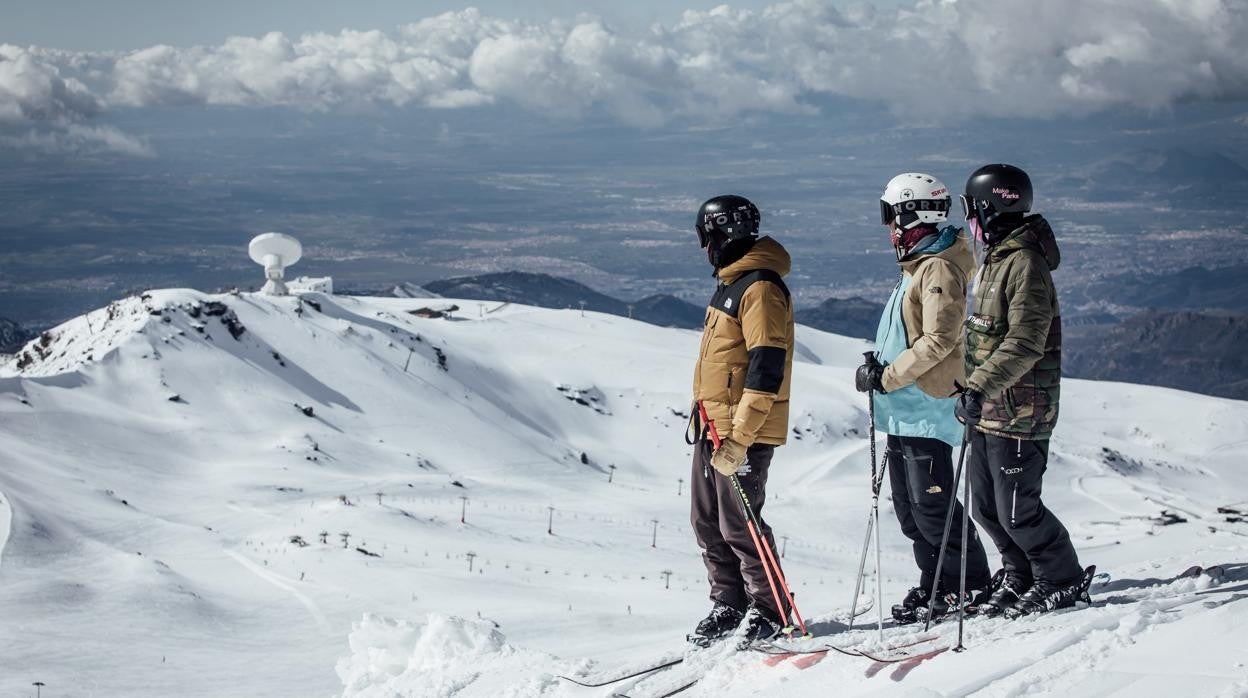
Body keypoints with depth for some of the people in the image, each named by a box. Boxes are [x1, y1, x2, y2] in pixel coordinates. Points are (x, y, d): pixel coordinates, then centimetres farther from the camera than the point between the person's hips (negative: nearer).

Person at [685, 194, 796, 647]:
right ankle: (729, 605, 22)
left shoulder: (761, 288, -17)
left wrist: (740, 438, -25)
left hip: (744, 431, -10)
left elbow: (767, 368, -23)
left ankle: (768, 611, 8)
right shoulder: (732, 283, 15)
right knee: (707, 523, 12)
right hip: (712, 426, 10)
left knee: (738, 525, -4)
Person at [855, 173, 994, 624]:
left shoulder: (939, 269, -15)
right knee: (909, 507, 12)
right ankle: (935, 585, 19)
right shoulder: (919, 266, 17)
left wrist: (887, 375, -19)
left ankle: (973, 585, 2)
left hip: (926, 409, -10)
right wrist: (880, 364, 11)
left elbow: (938, 341, -22)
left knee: (931, 505, -7)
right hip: (903, 409, 10)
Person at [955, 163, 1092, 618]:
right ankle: (1022, 578, 27)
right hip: (990, 409, 10)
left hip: (1018, 412, -10)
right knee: (987, 507, 13)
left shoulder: (1025, 263, -18)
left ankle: (1064, 581, 12)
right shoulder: (997, 258, 14)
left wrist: (980, 388, -30)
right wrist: (974, 386, 27)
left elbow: (1025, 343, -25)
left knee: (1016, 508, -4)